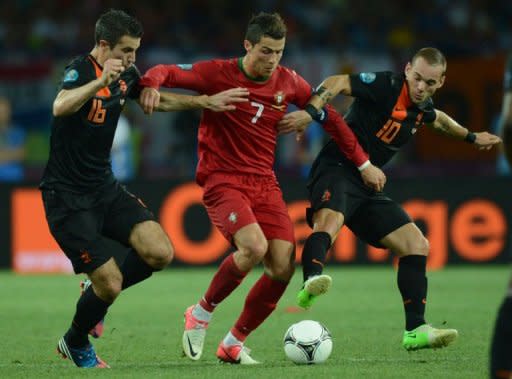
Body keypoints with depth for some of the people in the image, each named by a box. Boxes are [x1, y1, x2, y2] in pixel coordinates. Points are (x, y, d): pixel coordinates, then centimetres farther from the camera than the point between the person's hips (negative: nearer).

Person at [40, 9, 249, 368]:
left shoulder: (126, 75, 5)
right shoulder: (80, 70, -20)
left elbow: (158, 99, 25)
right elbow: (60, 107, -41)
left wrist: (208, 101, 18)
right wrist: (100, 81, -55)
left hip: (104, 188, 7)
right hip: (68, 198, -7)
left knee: (160, 253, -11)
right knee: (110, 284, -10)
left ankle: (99, 292, 17)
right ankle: (75, 345, 21)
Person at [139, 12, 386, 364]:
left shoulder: (288, 82, 4)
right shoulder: (219, 74, -8)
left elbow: (330, 118, 15)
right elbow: (166, 72, -11)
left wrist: (363, 163, 17)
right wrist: (151, 85, -35)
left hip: (264, 183, 5)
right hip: (223, 180, -5)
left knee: (283, 267, -8)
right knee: (254, 246, -29)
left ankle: (234, 343, 11)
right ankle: (201, 314, -4)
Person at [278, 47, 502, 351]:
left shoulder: (423, 107, 11)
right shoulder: (387, 86, -13)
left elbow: (438, 119, 37)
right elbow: (336, 83, -23)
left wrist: (471, 137, 48)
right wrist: (310, 112, -39)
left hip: (367, 187, 8)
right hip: (337, 170, -8)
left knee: (417, 245, 2)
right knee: (330, 220, -40)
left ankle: (415, 331, 3)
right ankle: (311, 284, -65)